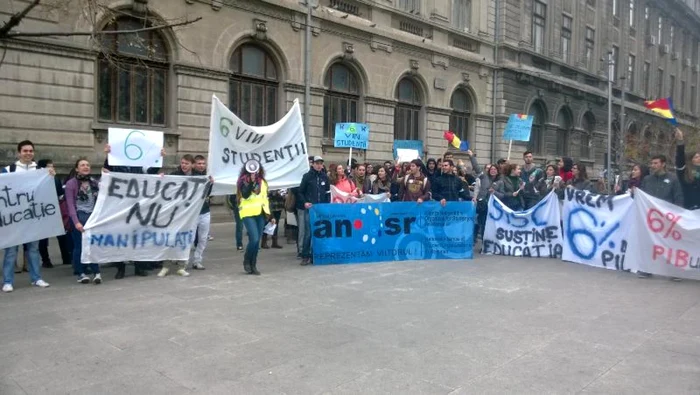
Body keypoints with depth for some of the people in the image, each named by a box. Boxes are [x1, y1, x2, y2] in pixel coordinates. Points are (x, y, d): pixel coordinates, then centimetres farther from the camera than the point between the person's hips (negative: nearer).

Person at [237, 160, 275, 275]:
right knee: (254, 239, -16)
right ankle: (246, 261, 8)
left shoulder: (262, 182, 14)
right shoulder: (243, 181, -3)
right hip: (248, 214, -5)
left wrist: (269, 215, 14)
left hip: (260, 214, 5)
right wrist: (251, 182, -26)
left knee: (257, 241, 5)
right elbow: (245, 195, -19)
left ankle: (253, 265, 15)